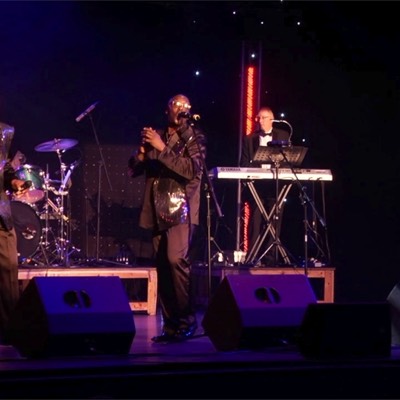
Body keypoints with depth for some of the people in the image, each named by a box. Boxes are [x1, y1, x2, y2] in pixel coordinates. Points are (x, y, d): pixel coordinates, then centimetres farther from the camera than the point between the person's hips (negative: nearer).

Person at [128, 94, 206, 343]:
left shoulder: (194, 137, 2)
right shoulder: (156, 136, 16)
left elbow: (192, 169, -14)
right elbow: (133, 170, 15)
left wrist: (162, 149, -17)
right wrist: (143, 151, -5)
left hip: (181, 209, -5)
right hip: (158, 211, 5)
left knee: (176, 259, -21)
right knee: (162, 267, 4)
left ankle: (187, 321, -14)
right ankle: (170, 325, 9)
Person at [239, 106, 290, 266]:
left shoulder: (283, 136, 11)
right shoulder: (249, 139, 12)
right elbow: (244, 164, 8)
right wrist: (257, 170, -10)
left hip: (276, 183, 0)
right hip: (256, 184, 0)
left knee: (274, 221, -2)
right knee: (255, 221, -5)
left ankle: (270, 258, 1)